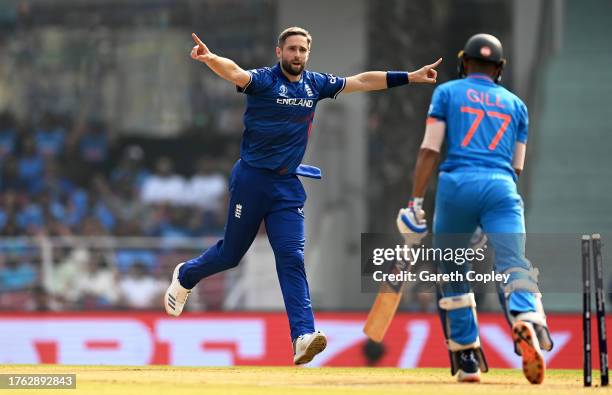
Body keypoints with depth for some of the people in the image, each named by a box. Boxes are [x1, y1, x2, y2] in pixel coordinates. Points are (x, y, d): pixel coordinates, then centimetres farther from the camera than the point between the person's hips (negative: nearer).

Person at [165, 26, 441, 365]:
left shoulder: (315, 84, 7)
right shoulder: (264, 80, -11)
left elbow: (361, 81, 12)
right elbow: (235, 73, -31)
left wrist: (410, 77, 11)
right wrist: (209, 58, -53)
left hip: (288, 185, 4)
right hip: (251, 180, -4)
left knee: (292, 259, -7)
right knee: (231, 254, 7)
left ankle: (303, 336, -17)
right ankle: (185, 276, 38)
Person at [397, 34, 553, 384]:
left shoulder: (447, 92, 15)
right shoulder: (515, 104, 24)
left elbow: (430, 150, 4)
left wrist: (415, 202, 3)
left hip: (457, 184, -1)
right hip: (501, 187, 1)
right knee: (514, 265, -14)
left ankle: (468, 360, 13)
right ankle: (528, 319, -45)